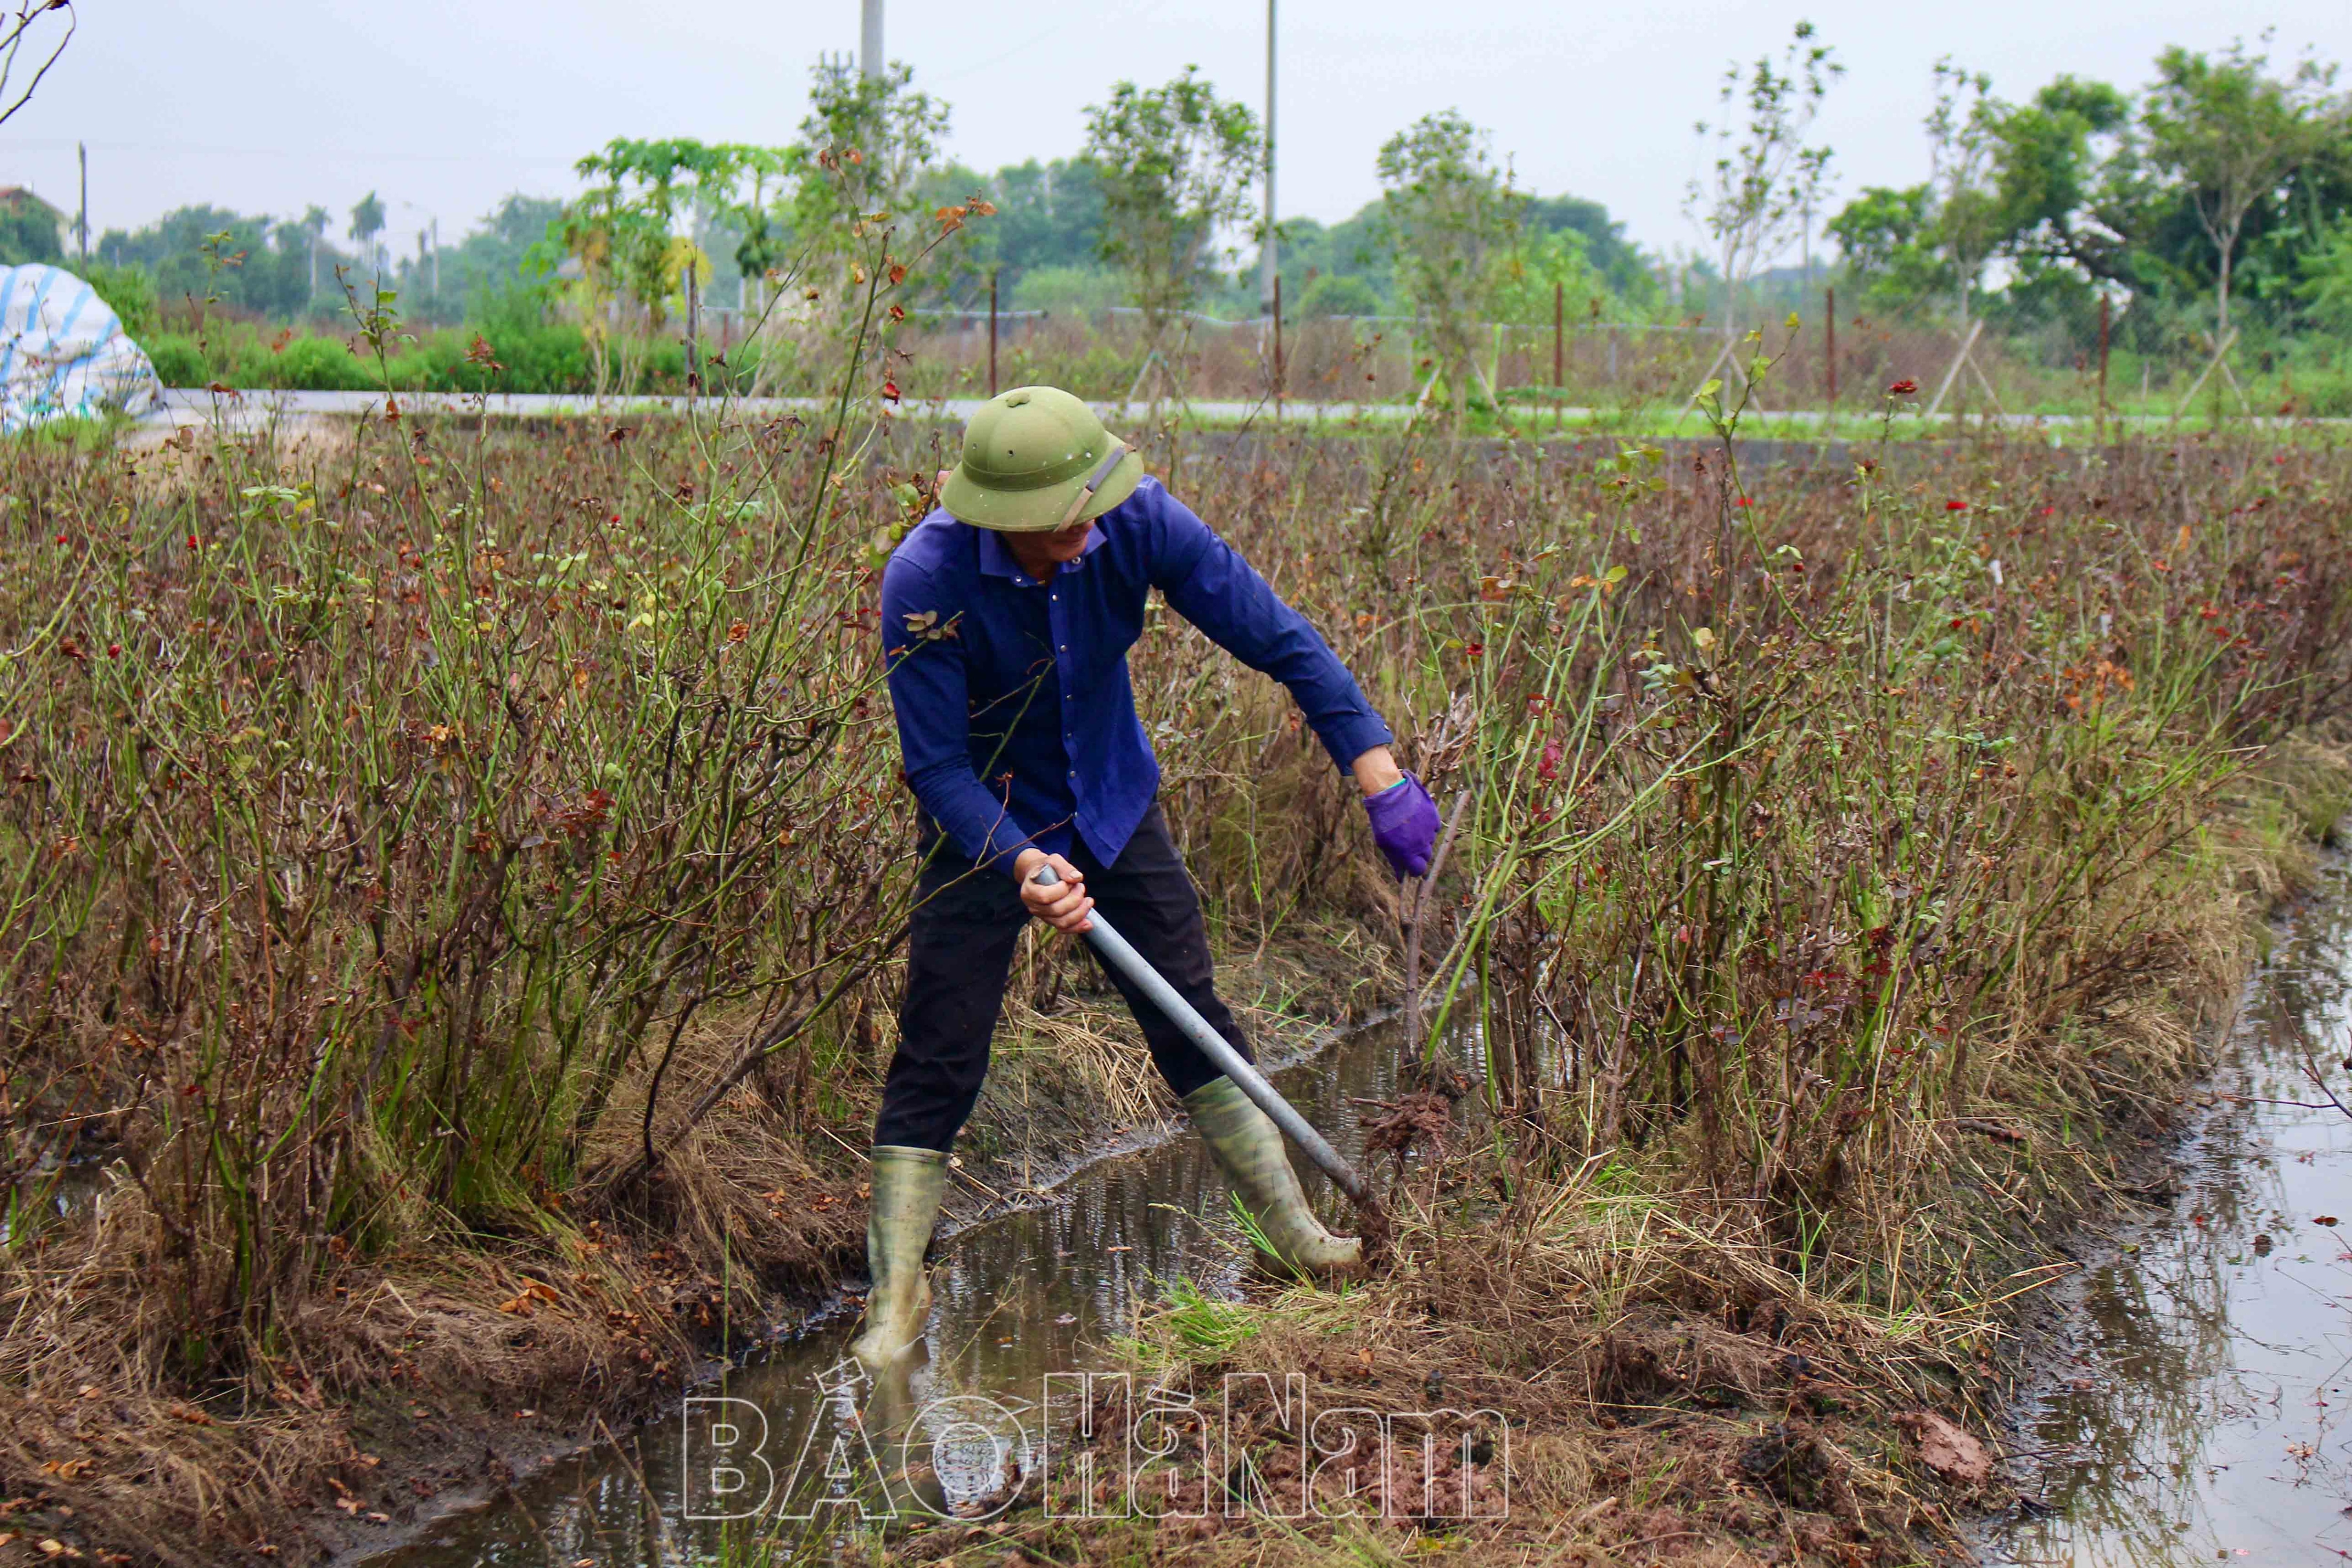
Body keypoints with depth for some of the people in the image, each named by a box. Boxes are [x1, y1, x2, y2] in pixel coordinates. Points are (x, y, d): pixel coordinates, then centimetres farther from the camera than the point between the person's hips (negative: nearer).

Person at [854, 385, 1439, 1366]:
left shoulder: (1138, 523, -23)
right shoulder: (925, 581, -30)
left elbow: (1280, 639, -19)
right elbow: (935, 764, -24)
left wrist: (1382, 779, -26)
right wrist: (1024, 863, -39)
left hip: (1114, 804, 3)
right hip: (986, 824, -3)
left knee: (1193, 1023, 7)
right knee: (938, 1057, -6)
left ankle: (1300, 1239, 20)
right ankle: (897, 1300, 5)